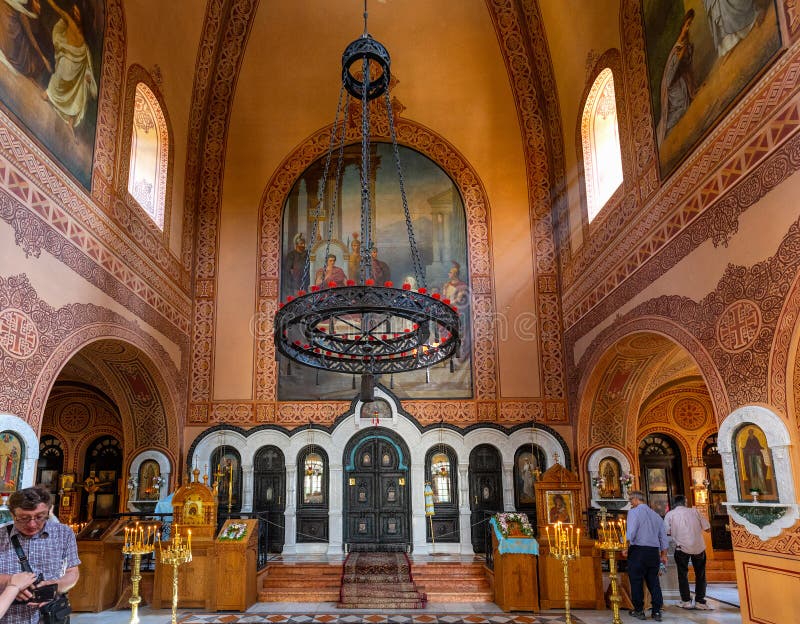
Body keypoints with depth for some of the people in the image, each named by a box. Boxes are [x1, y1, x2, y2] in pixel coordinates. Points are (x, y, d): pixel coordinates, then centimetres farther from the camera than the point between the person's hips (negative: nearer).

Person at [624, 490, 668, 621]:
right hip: (654, 551, 6)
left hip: (638, 550, -6)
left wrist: (626, 548, -9)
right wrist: (663, 555, 21)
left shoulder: (634, 512, -6)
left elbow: (631, 533, -17)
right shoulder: (656, 515, 15)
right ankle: (657, 612, 13)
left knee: (636, 581, 4)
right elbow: (663, 537, 16)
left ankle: (639, 610, 11)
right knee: (653, 581, 12)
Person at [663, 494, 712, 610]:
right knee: (700, 575, 16)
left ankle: (686, 601, 11)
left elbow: (666, 532, -5)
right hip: (699, 547, 2)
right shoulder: (694, 511, 6)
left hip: (682, 547, -1)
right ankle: (700, 601, 17)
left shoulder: (670, 514, 3)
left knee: (683, 574, 13)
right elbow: (708, 528, 4)